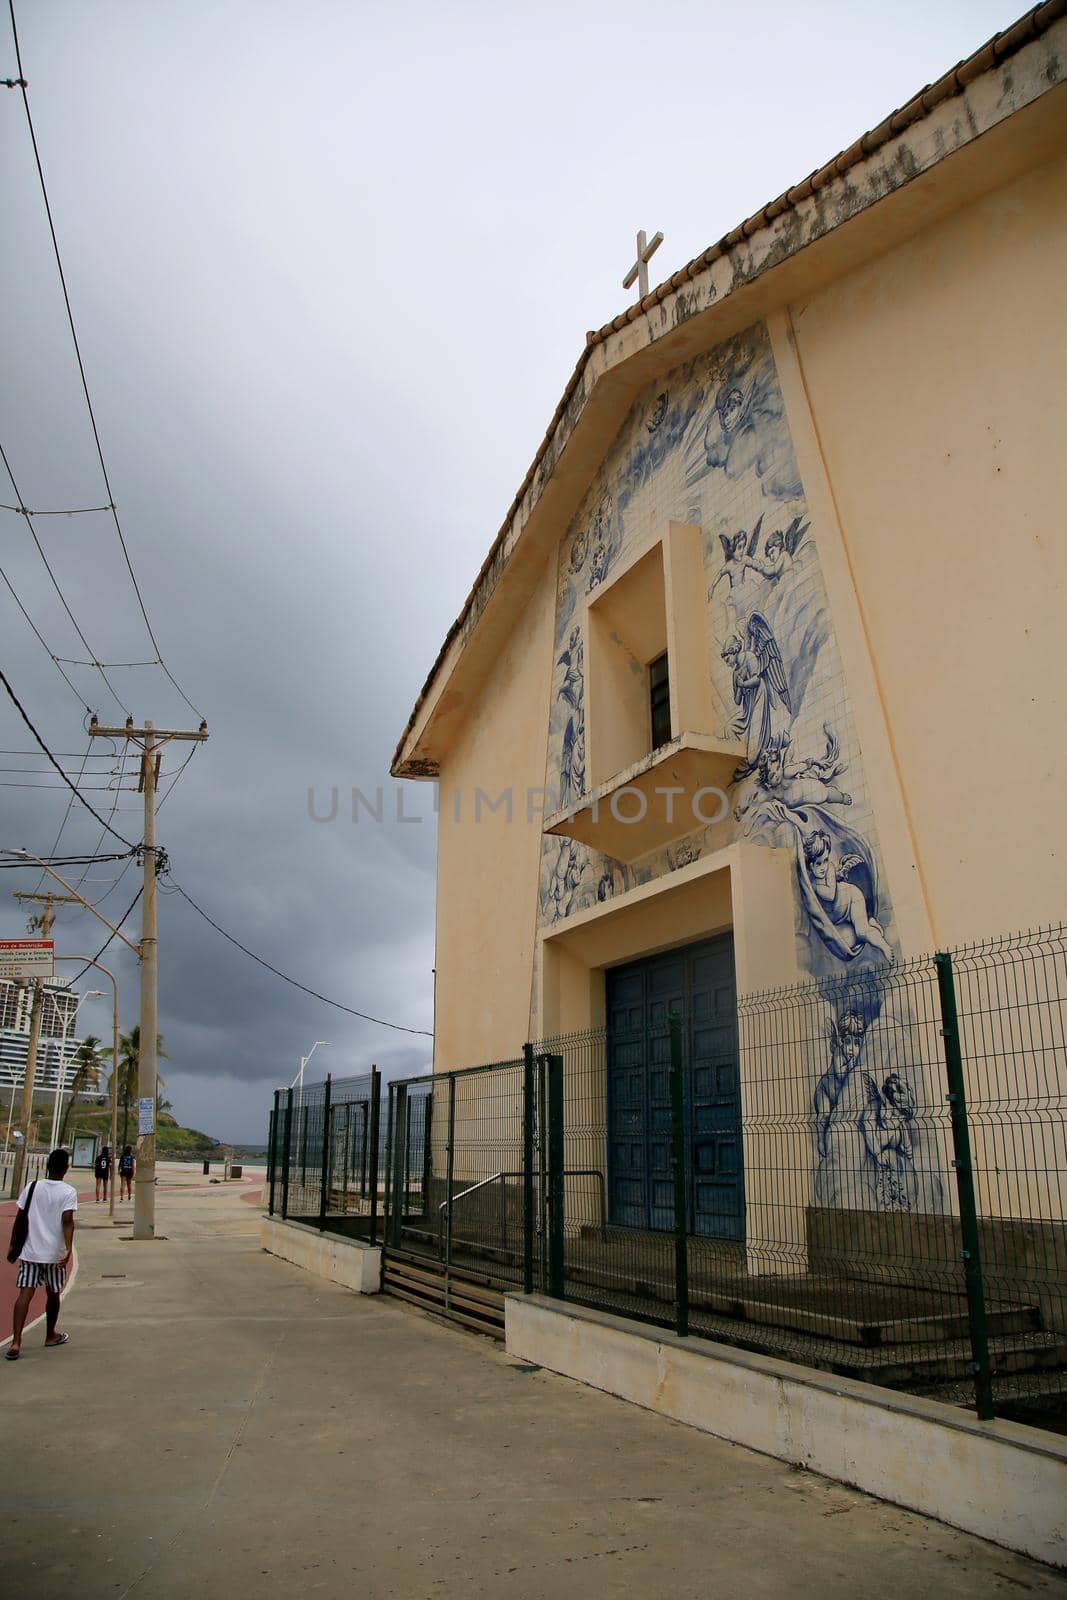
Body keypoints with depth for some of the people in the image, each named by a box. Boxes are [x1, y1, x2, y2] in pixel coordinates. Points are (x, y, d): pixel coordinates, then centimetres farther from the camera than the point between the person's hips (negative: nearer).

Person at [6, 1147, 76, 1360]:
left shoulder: (32, 1187, 1)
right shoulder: (68, 1192, -8)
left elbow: (20, 1220, 5)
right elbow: (67, 1221, -19)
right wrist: (69, 1249, -23)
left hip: (30, 1251, 2)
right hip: (55, 1253, -2)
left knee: (25, 1294, -2)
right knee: (53, 1294, 16)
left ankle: (16, 1343, -16)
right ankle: (51, 1336, 32)